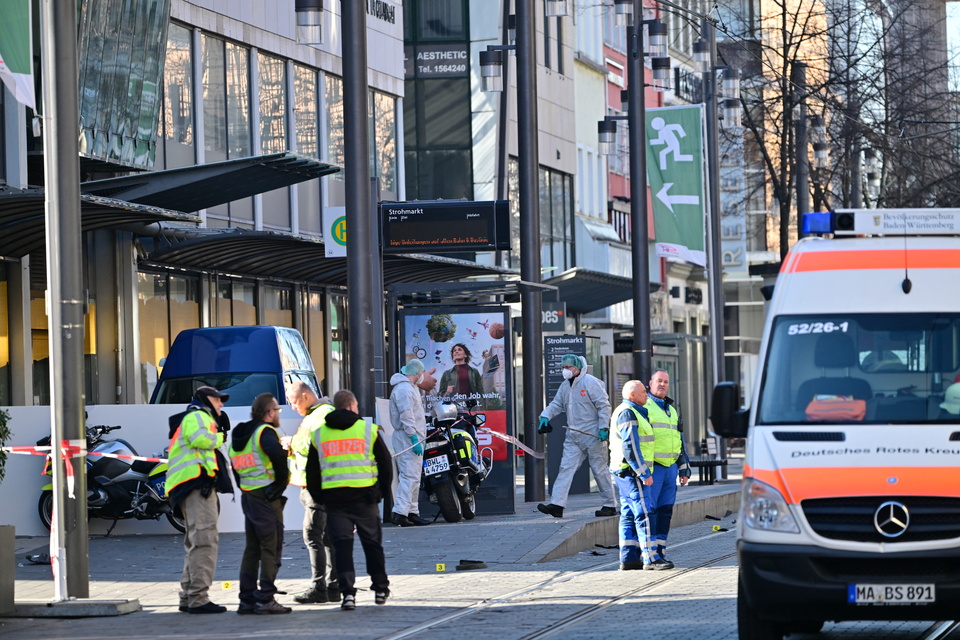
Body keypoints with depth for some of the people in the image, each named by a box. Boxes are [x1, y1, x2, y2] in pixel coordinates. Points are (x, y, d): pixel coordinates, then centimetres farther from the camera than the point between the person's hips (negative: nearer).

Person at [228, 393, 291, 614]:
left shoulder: (239, 436, 16)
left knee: (252, 549, 13)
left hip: (247, 496, 8)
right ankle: (266, 599, -8)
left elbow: (234, 466, 17)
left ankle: (247, 600, 13)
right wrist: (282, 479, -16)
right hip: (267, 496, -8)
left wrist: (242, 486, 13)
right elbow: (277, 454, -30)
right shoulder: (265, 431, -11)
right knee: (271, 548, -5)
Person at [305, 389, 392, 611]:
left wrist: (319, 497, 17)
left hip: (333, 497, 1)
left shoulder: (319, 434, 9)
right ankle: (380, 589, 21)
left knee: (342, 545, 1)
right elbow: (385, 463, 4)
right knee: (372, 543, 12)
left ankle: (347, 592, -11)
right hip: (364, 497, -1)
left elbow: (312, 472, 10)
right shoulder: (368, 430, 3)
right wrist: (381, 490, 14)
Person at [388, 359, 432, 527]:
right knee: (410, 476, -15)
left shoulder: (410, 387, 20)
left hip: (414, 438, 11)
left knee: (414, 478, 12)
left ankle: (413, 513, 15)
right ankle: (399, 512, -20)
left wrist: (419, 438, 23)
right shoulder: (404, 389, -14)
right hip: (407, 438, -11)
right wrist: (415, 439, -23)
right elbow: (406, 417, -20)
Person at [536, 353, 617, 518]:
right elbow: (557, 404, 21)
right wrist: (545, 416, 2)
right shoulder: (565, 386, 14)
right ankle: (557, 505, -9)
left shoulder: (590, 383, -10)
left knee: (600, 470, 0)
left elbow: (604, 406, -11)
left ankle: (610, 505, 10)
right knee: (566, 468, -3)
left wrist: (604, 427, -18)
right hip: (573, 437, 7)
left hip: (592, 436, -7)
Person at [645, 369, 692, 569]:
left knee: (665, 511, 6)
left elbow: (679, 441, 26)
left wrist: (684, 469, 21)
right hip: (652, 468, -7)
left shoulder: (672, 410, 22)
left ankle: (660, 552, 9)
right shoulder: (643, 407, -2)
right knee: (649, 511, -9)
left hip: (670, 468, 7)